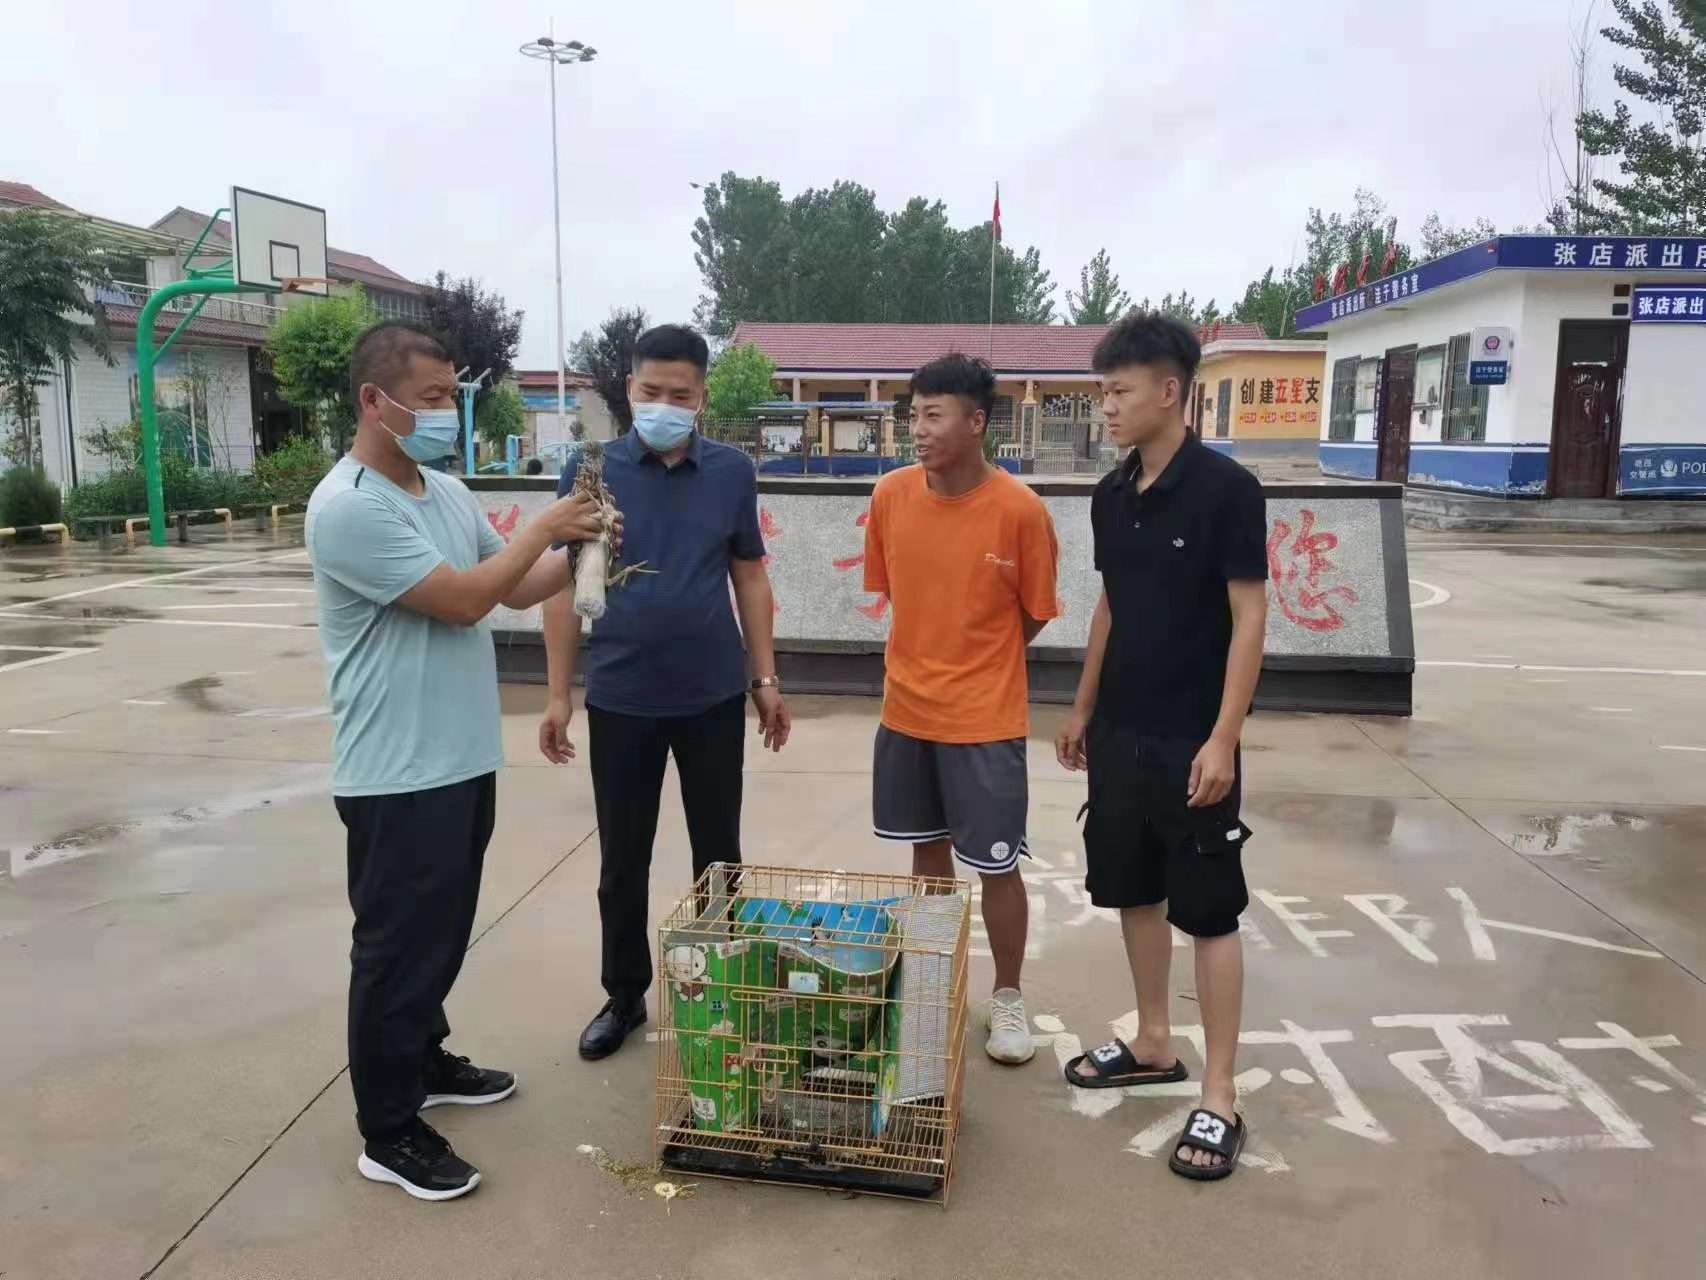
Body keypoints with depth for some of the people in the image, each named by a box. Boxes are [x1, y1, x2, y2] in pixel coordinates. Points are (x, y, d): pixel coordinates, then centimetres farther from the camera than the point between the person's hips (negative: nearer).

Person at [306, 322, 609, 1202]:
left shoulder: (449, 493, 9)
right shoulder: (347, 507, -19)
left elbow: (517, 592, 14)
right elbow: (463, 600, -23)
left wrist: (577, 548, -2)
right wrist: (544, 526, -13)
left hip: (463, 759, 9)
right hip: (397, 775, -9)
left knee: (443, 931, 21)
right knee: (397, 944, 4)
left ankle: (425, 1062, 40)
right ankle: (388, 1131, 19)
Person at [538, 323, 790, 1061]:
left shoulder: (732, 472, 0)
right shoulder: (589, 471, -4)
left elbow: (749, 576, 7)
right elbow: (564, 586, 0)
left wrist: (765, 678, 4)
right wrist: (559, 694, -3)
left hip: (714, 696, 1)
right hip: (620, 699, -1)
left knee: (719, 853, 13)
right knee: (622, 861, 11)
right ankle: (624, 995, 29)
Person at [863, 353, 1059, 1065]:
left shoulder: (1020, 510, -15)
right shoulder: (890, 496, -4)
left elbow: (1032, 616, -3)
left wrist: (973, 670, 2)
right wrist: (928, 660, 7)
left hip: (985, 720, -4)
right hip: (905, 711, 4)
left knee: (996, 866, 6)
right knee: (928, 851, 17)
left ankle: (1007, 998, 27)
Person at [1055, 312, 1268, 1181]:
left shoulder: (1226, 489, -13)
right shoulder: (1111, 497, 7)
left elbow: (1248, 618, -14)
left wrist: (1223, 737, -18)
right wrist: (1083, 707, 16)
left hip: (1191, 741, -7)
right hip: (1120, 732, 7)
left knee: (1208, 912, 1)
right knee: (1133, 891, 16)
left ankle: (1219, 1097, 11)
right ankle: (1153, 1044, 33)